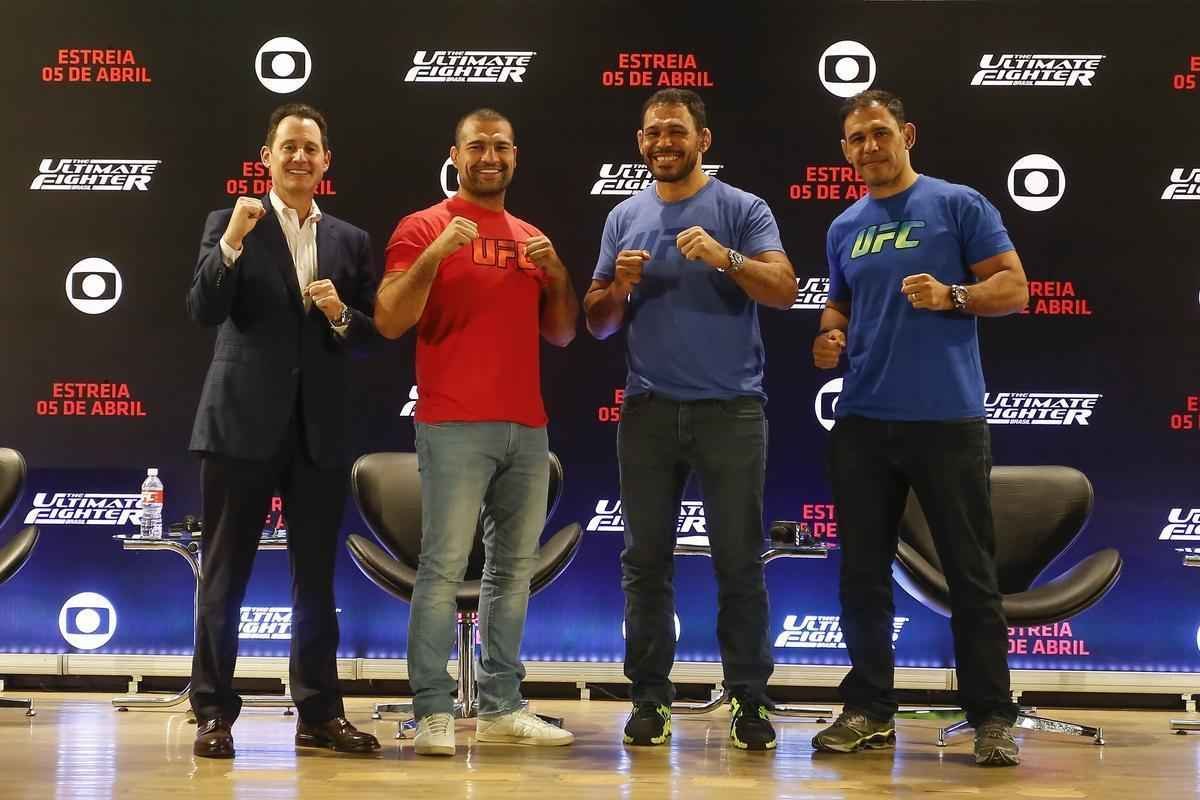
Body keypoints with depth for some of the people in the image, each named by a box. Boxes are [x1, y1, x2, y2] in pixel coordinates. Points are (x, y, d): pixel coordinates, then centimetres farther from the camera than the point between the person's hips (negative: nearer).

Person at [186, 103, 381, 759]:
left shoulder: (350, 241, 12)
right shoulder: (229, 224, 2)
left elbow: (370, 333, 11)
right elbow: (202, 312, -9)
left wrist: (341, 315, -9)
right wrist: (232, 241, -20)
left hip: (318, 428, 3)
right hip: (242, 421, -3)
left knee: (316, 576, 8)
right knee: (225, 573, 3)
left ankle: (319, 713, 16)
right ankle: (214, 712, 11)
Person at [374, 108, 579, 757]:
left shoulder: (532, 239, 19)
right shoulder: (423, 228, 2)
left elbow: (561, 335, 20)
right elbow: (388, 322, -7)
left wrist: (558, 274, 3)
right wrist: (435, 254, -16)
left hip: (527, 428, 6)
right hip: (455, 427, -6)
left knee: (514, 569, 7)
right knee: (443, 569, -8)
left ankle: (501, 708, 13)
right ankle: (432, 714, -4)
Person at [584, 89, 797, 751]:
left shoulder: (743, 210, 2)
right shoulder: (623, 218, 13)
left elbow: (783, 290, -11)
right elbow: (597, 323, 14)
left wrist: (723, 256, -26)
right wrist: (620, 285, -7)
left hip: (731, 408, -3)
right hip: (648, 410, 3)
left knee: (739, 560, 0)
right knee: (645, 559, 6)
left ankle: (749, 701, 9)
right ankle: (650, 697, 15)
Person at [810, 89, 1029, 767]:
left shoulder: (959, 205, 0)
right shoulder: (844, 228, 15)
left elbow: (1014, 287, -3)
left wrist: (951, 295, -19)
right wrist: (829, 341, 3)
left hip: (948, 418, -5)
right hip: (863, 420, 5)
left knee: (972, 574, 1)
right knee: (864, 572, 8)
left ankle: (992, 717, 9)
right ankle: (869, 709, 17)